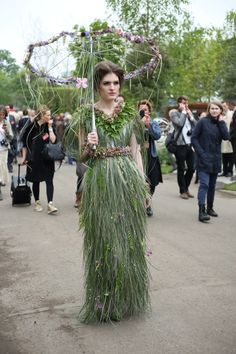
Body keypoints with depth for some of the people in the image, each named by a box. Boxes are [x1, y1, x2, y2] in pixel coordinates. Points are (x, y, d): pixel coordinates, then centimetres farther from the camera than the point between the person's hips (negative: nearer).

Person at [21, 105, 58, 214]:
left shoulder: (49, 126, 2)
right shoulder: (32, 127, -4)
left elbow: (53, 140, -11)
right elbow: (25, 143, 2)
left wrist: (50, 127, -12)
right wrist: (24, 157, 1)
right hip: (34, 159, -1)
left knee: (49, 180, -7)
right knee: (36, 181, 10)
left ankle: (50, 204, -10)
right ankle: (37, 202, 24)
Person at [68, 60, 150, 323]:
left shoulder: (129, 113, 8)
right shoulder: (86, 114, 2)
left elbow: (136, 151, 11)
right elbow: (82, 157, 5)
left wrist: (143, 183, 4)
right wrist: (89, 147, -16)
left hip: (129, 180, 2)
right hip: (100, 183, -2)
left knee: (129, 239, 7)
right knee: (104, 241, 2)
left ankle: (128, 299, 24)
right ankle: (104, 302, 17)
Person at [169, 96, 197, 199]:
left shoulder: (189, 113, 16)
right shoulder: (174, 113, -3)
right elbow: (180, 123, -21)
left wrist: (190, 115, 0)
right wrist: (183, 112, -10)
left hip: (190, 144, 6)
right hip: (180, 145, -6)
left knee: (191, 168, 8)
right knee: (181, 169, 2)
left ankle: (186, 188, 26)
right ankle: (182, 191, 13)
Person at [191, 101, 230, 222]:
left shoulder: (221, 123, 8)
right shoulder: (203, 122, -5)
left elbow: (226, 137, -9)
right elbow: (194, 138, -6)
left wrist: (221, 122, -9)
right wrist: (201, 153, -14)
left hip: (215, 160, 5)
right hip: (204, 159, -5)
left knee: (212, 185, 13)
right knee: (204, 184, -14)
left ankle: (210, 208, 25)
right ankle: (202, 211, -18)